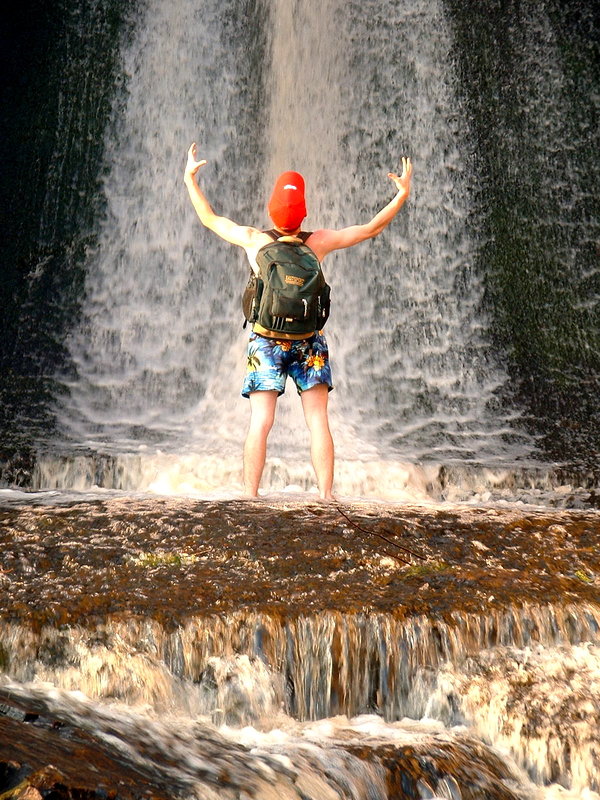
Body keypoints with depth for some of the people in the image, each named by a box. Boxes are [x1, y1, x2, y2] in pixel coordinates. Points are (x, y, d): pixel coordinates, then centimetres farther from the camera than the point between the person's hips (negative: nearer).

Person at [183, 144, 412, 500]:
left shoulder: (254, 240, -5)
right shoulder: (319, 241, -4)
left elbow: (210, 219, 9)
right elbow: (372, 228, 6)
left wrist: (190, 179, 20)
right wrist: (403, 193, 16)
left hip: (265, 341, 0)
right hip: (310, 343, 0)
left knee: (260, 423, -3)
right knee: (318, 421, 0)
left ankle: (250, 497, -3)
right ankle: (327, 496, 0)